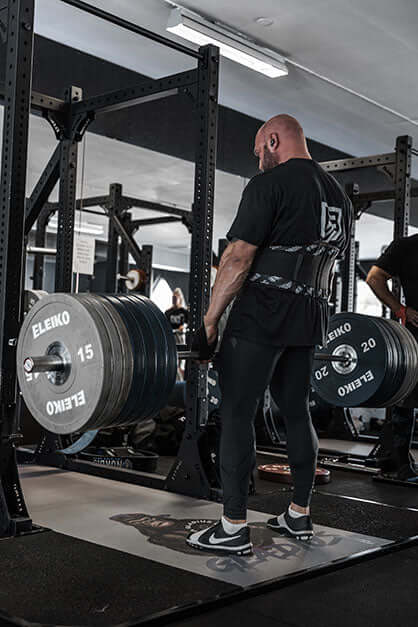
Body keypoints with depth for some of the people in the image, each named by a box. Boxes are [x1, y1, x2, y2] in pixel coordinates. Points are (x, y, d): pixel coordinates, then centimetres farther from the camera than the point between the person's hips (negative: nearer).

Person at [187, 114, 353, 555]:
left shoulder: (270, 184, -8)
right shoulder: (338, 195, 18)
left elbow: (239, 257, -16)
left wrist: (209, 322, -14)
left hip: (261, 318, -8)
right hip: (309, 320, 8)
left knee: (236, 414, -4)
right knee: (296, 412, 15)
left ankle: (233, 529, -1)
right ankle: (299, 516, 24)